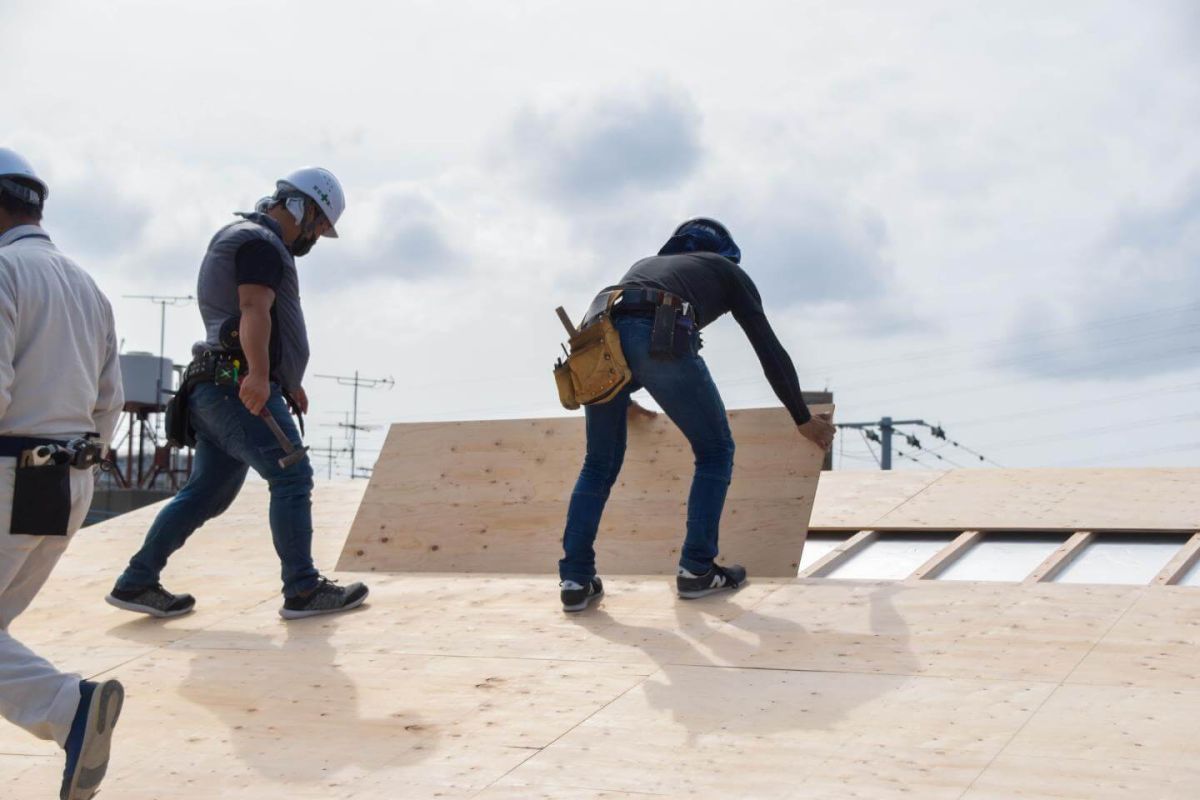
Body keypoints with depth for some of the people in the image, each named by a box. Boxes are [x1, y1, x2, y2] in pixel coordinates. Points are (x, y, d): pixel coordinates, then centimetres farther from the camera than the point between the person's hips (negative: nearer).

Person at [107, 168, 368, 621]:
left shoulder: (240, 238, 28)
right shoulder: (261, 243, -7)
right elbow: (254, 311, -24)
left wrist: (288, 380, 34)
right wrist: (259, 376, -37)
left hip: (218, 389, 10)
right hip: (237, 385, -10)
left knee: (207, 491, 11)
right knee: (291, 477, -9)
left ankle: (136, 582, 12)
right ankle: (302, 591, -7)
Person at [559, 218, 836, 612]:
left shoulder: (646, 264, 43)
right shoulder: (727, 270, 32)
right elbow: (770, 349, 28)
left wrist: (624, 401, 65)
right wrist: (804, 420, 37)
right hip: (661, 340, -4)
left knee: (600, 464, 20)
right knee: (715, 451, 16)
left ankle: (575, 579, 11)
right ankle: (697, 569, 12)